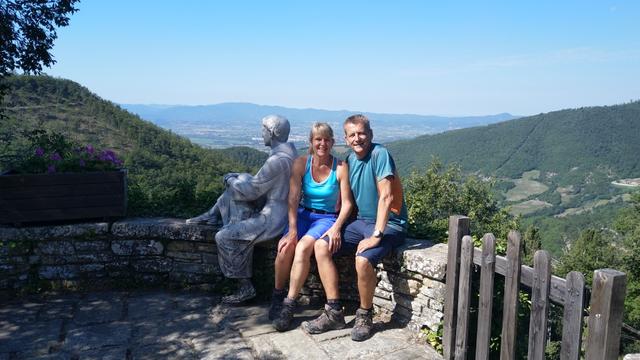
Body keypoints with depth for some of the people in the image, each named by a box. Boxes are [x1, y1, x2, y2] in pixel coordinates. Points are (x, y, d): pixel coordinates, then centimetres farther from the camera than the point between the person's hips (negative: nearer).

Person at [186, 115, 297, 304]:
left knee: (225, 237, -12)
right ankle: (212, 216, 27)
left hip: (273, 216, -10)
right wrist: (235, 179, 13)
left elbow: (252, 190, -18)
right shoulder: (288, 150, 6)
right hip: (277, 207, 10)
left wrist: (231, 180, 0)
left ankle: (245, 288, -2)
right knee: (236, 183, 17)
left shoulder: (277, 159, -26)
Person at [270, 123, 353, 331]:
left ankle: (289, 304, -19)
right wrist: (292, 230, -19)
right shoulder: (301, 163, -2)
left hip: (328, 218, -2)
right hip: (303, 215, 2)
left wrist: (336, 227, -23)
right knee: (286, 246, -27)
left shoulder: (340, 167, -7)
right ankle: (277, 296, -4)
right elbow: (293, 199, -9)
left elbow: (347, 203, -8)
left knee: (303, 248, -30)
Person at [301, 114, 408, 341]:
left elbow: (386, 196, -22)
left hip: (388, 224, -7)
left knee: (363, 259, -33)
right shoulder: (350, 160, 8)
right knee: (321, 246, -8)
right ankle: (334, 312, -3)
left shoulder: (379, 154, -15)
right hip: (362, 221, 8)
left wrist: (376, 235, -25)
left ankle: (365, 316, -6)